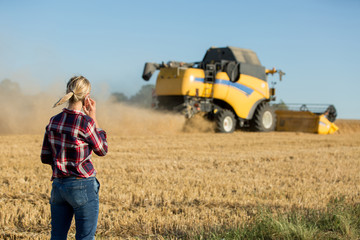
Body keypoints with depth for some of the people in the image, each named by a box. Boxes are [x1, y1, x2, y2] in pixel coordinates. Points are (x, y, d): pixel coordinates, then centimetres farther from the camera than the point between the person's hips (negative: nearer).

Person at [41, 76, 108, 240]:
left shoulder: (54, 121, 3)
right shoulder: (85, 122, -15)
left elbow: (45, 158, 8)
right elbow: (102, 150, 1)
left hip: (58, 185, 6)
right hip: (83, 186, -6)